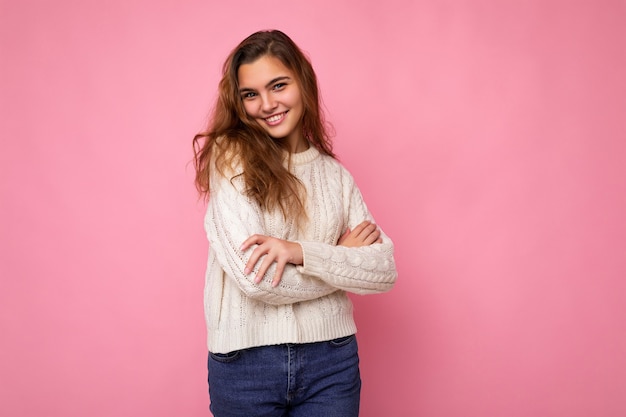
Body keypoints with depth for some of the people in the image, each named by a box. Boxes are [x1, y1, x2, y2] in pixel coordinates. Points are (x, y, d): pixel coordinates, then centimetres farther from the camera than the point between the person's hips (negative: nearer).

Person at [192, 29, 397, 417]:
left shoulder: (334, 174, 4)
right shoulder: (230, 158, -8)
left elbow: (385, 270, -5)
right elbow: (255, 279, -17)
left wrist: (301, 251, -19)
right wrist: (342, 259, -6)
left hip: (332, 360, 3)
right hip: (246, 361, -3)